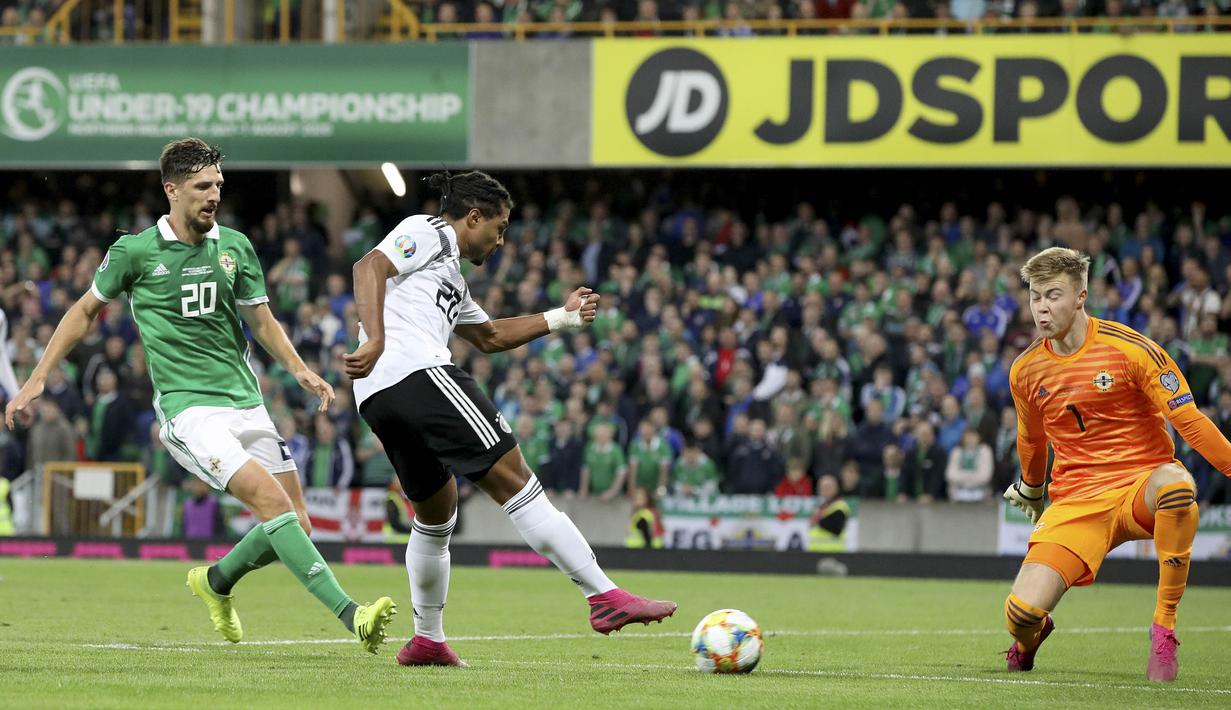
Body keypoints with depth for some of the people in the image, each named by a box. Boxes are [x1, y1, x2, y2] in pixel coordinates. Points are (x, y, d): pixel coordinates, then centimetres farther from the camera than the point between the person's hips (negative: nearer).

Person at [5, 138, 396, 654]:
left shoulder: (235, 247, 8)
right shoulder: (135, 251, -3)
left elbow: (261, 321, 16)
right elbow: (86, 310, 11)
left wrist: (300, 370, -2)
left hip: (245, 401, 6)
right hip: (188, 406, -6)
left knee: (294, 524, 1)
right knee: (272, 501, -23)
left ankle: (216, 581, 31)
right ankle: (352, 616, -30)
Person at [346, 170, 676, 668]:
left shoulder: (450, 276, 34)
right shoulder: (428, 233, 6)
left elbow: (487, 336, 46)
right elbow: (369, 268, -12)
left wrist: (562, 317, 43)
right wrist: (375, 339, -24)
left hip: (377, 401, 10)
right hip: (417, 373, -10)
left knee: (436, 511, 25)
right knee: (513, 480, -12)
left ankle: (427, 641, 30)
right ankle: (605, 597, -17)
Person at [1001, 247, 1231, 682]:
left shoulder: (1130, 349, -9)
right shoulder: (1025, 372, 5)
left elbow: (1188, 420, -10)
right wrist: (1031, 492, 40)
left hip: (1141, 488, -3)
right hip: (1074, 505, 3)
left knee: (1175, 482, -42)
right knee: (1021, 614, -20)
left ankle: (1164, 629, -28)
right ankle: (1030, 635, 24)